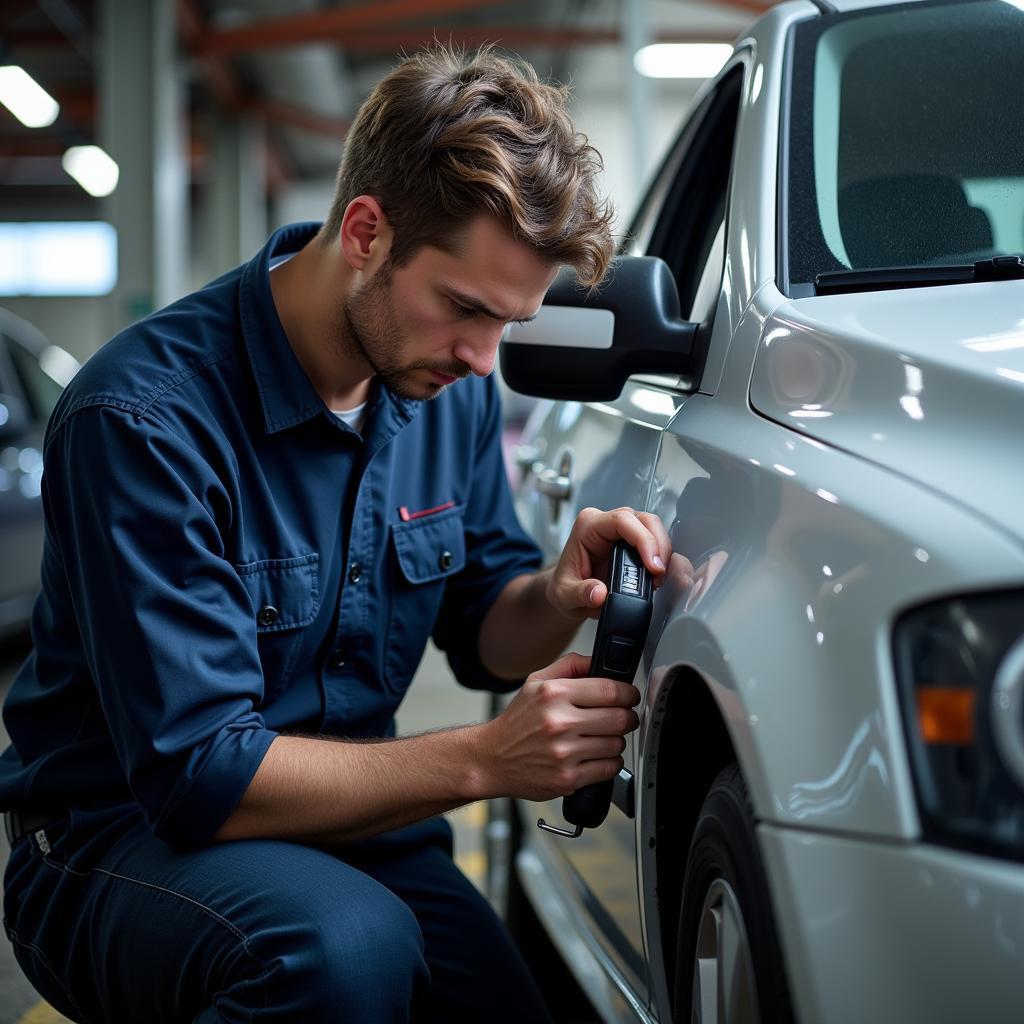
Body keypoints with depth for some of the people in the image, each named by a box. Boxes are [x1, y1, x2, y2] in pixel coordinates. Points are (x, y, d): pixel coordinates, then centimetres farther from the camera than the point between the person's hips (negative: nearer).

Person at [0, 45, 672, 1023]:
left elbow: (479, 632, 11)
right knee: (345, 945, -36)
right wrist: (484, 759, -28)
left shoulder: (453, 389, -1)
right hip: (121, 835, -6)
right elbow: (201, 773, -24)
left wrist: (553, 600, -13)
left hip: (348, 825, 7)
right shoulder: (149, 412, -23)